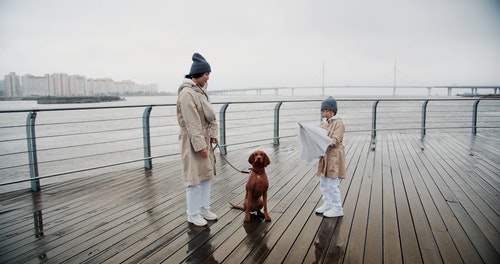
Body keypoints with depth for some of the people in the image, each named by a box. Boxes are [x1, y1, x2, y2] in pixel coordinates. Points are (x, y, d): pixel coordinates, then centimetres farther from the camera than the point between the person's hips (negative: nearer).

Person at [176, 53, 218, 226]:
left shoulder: (201, 91, 10)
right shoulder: (186, 94, -19)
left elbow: (210, 116, 13)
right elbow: (192, 124, -22)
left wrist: (213, 134, 3)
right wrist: (200, 145, -22)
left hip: (204, 138, 9)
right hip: (193, 141, -9)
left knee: (207, 174, 15)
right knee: (195, 176, 0)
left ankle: (204, 208, 29)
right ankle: (193, 214, 15)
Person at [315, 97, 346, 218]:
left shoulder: (338, 123, -10)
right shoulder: (323, 123, 12)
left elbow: (335, 140, -17)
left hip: (334, 156, -8)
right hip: (324, 156, 8)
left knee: (332, 184, -3)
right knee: (323, 183, 15)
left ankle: (337, 209, 10)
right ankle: (327, 204, 30)